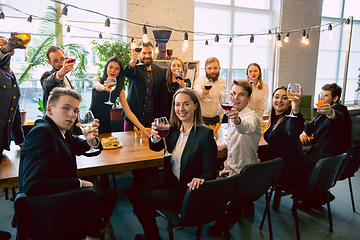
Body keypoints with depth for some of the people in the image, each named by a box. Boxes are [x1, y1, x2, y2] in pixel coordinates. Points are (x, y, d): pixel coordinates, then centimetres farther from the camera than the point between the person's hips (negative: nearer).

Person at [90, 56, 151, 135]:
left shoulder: (120, 91, -1)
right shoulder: (98, 80, -4)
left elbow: (128, 112, -5)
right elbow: (97, 86, -29)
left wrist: (142, 128, -15)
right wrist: (104, 87, -54)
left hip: (106, 125, 2)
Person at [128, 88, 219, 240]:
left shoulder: (205, 134, -18)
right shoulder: (173, 129, 0)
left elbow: (211, 171, -17)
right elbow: (156, 148, 12)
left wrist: (201, 179, -39)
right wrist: (156, 138, -12)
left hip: (187, 190, -6)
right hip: (170, 181, 7)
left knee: (141, 200, -10)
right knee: (134, 194, -3)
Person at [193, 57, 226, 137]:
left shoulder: (223, 82, 5)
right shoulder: (199, 81, -12)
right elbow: (196, 91, -36)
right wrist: (202, 92, -58)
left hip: (215, 120, 4)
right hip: (201, 120, -4)